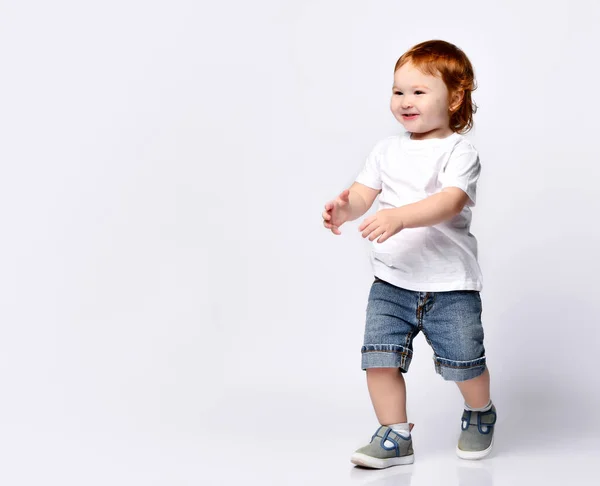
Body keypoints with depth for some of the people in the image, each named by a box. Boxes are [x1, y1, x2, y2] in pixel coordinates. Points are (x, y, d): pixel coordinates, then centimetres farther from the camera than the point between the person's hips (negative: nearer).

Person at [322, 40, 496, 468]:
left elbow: (450, 203, -23)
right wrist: (343, 206, -22)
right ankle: (395, 436, 11)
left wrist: (399, 217, -37)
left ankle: (480, 414, 35)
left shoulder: (459, 151, -8)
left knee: (463, 362, 3)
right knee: (380, 356, -5)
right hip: (391, 281, 4)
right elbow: (364, 193, 2)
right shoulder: (387, 150, 9)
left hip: (450, 284, -4)